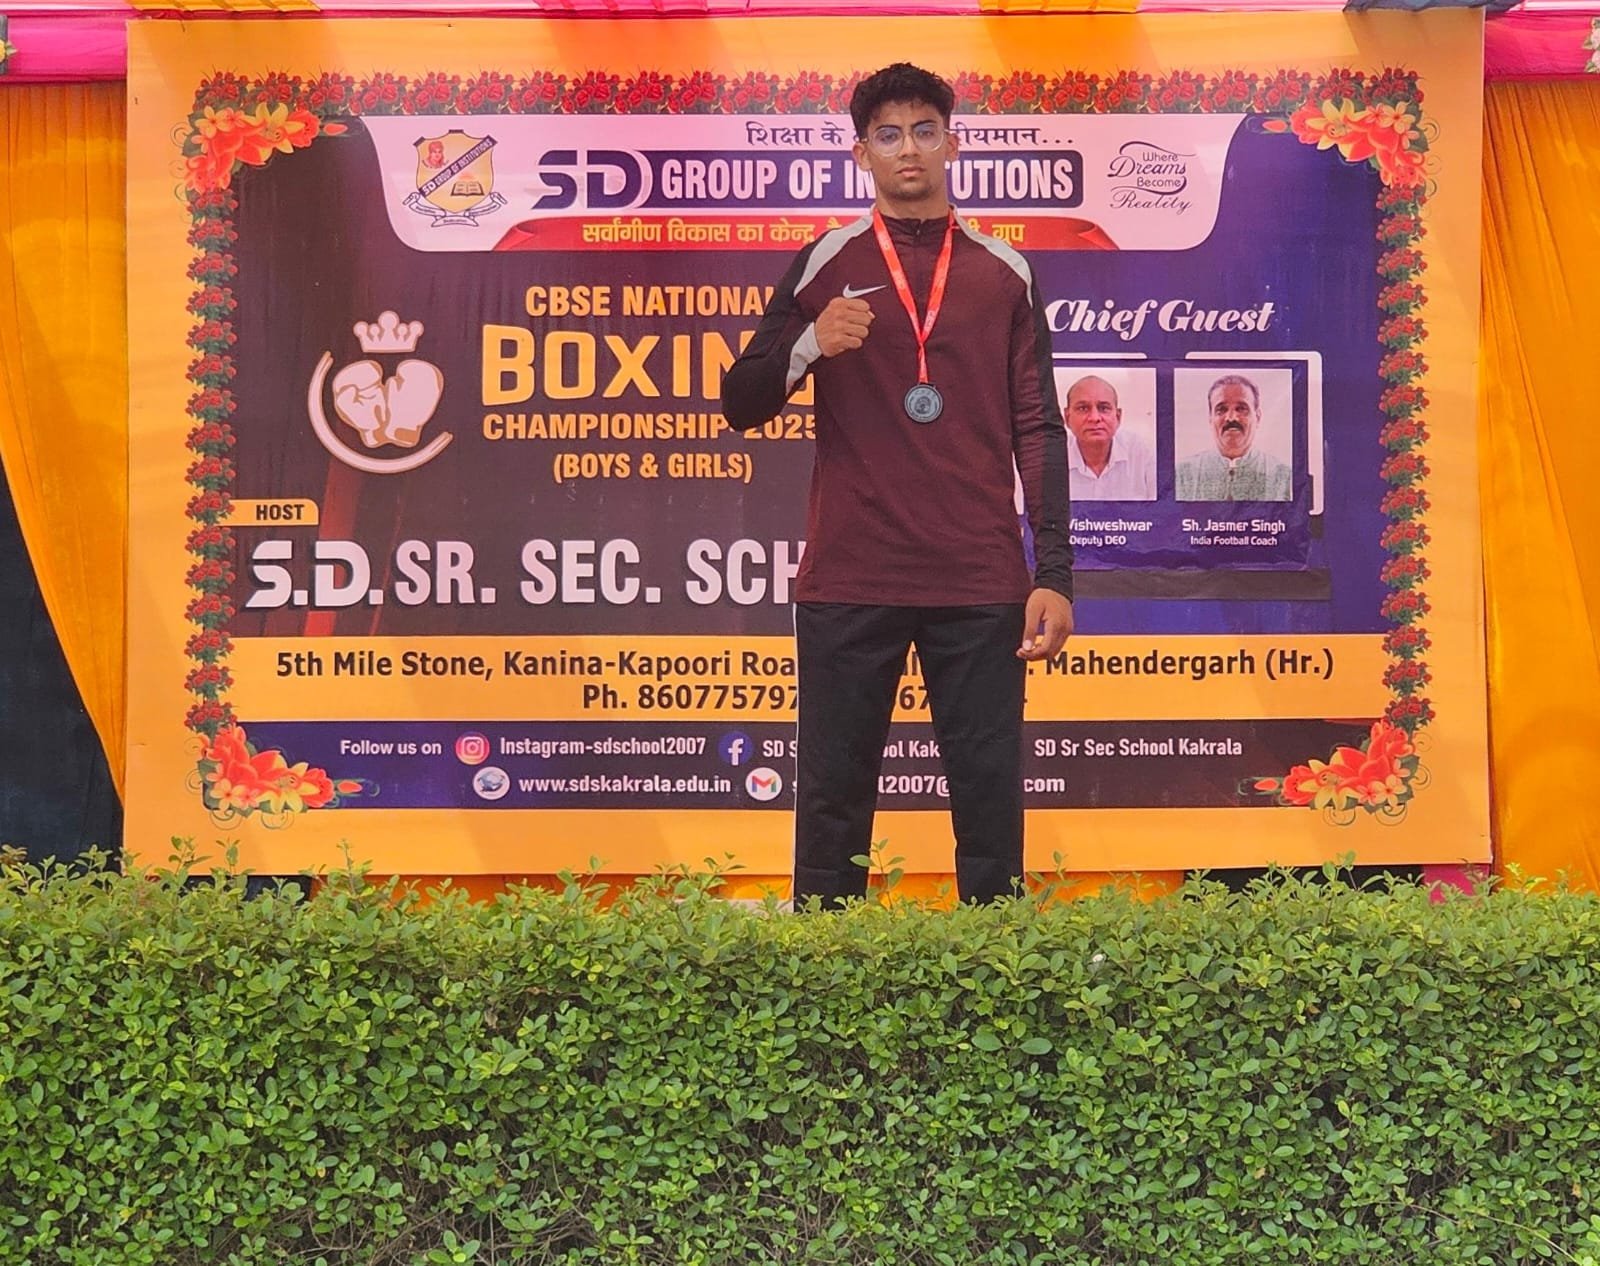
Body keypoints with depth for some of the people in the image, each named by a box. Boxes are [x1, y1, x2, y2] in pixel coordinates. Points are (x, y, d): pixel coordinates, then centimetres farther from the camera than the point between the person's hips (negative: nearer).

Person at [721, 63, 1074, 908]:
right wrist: (809, 345, -13)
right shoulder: (825, 264, 8)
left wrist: (1054, 575, -1)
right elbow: (741, 405, 7)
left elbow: (1038, 429, 7)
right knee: (833, 798, 2)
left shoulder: (1005, 273, 10)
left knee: (990, 797, 0)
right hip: (848, 581, 0)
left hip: (980, 584, 0)